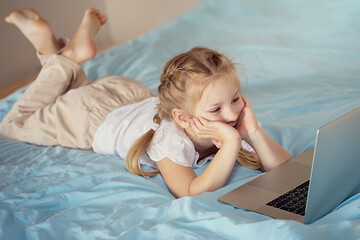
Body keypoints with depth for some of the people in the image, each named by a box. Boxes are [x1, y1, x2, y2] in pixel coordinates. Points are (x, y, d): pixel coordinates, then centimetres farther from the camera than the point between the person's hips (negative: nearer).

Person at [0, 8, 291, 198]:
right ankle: (65, 57, 16)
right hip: (95, 114, -5)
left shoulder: (234, 121, -28)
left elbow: (283, 167, -29)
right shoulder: (168, 139, -44)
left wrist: (253, 132, -45)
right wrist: (231, 144, -58)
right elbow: (192, 193, -55)